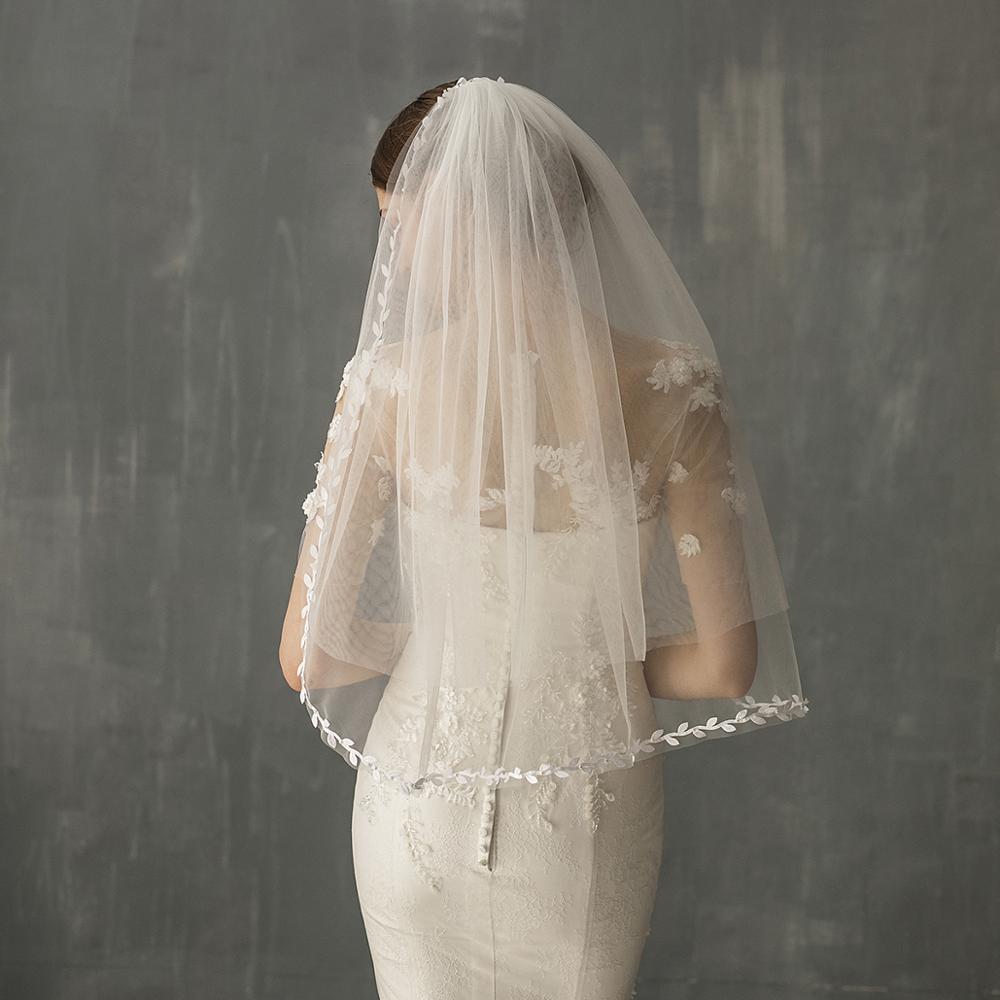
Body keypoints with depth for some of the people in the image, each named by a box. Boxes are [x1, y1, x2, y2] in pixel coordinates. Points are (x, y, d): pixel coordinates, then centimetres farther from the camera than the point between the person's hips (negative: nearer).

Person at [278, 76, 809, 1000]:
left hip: (424, 794, 0)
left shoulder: (390, 382, -18)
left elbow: (310, 658, -13)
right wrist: (591, 652, 6)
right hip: (593, 815, 1)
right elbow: (725, 664, -12)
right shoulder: (672, 385, -16)